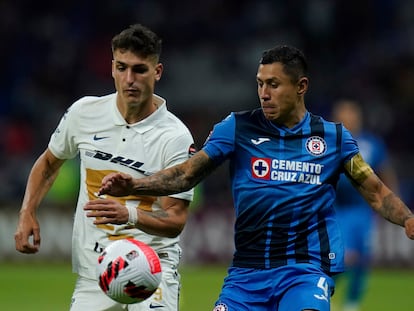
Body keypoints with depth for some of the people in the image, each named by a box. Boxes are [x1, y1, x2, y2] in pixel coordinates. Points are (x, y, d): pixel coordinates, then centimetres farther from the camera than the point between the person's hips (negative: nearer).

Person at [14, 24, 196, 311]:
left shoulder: (176, 137, -11)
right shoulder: (84, 112, 0)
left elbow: (175, 221, -12)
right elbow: (49, 162, 19)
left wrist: (130, 215, -31)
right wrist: (27, 214, 6)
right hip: (92, 272, 4)